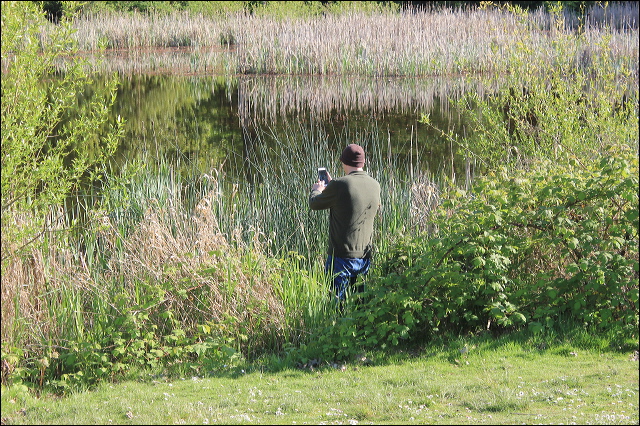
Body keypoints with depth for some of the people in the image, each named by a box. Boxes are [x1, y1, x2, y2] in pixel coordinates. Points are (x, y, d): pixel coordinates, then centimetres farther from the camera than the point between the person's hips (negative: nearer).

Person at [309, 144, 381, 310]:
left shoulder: (339, 185, -16)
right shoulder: (375, 186, 3)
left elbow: (314, 204, -2)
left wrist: (316, 191, 24)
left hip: (341, 258, -6)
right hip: (365, 257, 6)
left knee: (335, 303, 1)